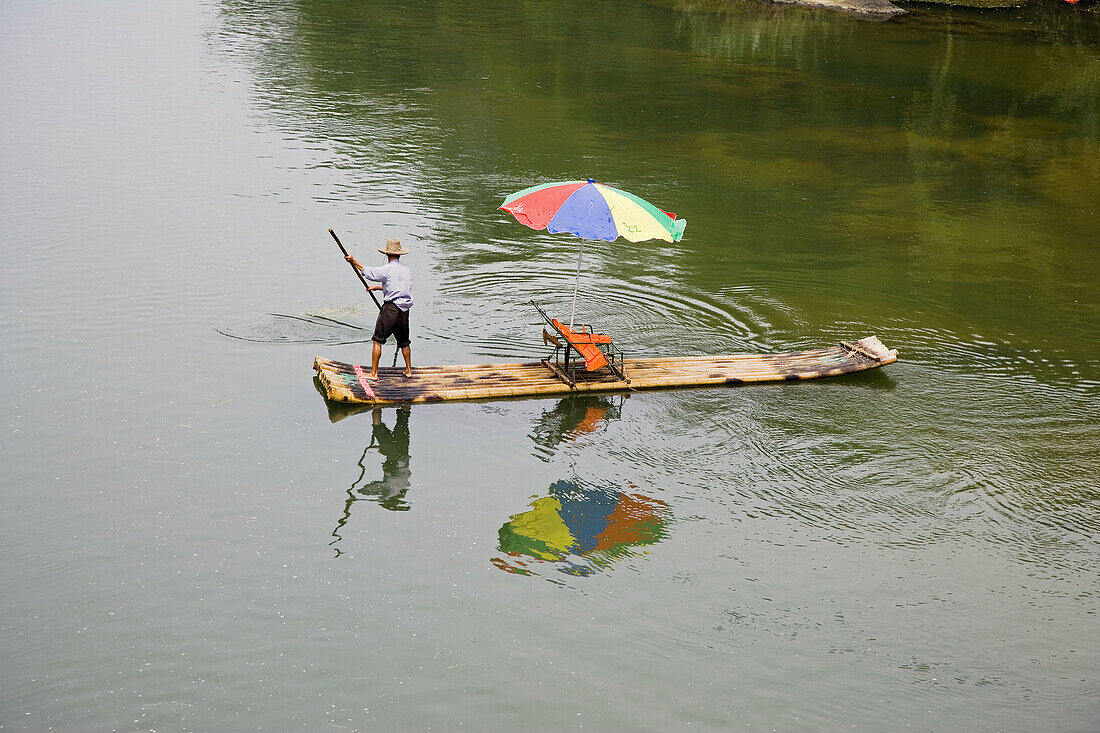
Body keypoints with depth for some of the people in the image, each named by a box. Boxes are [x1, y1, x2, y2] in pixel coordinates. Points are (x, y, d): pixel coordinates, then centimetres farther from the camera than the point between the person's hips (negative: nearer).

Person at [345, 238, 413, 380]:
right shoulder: (407, 269, 12)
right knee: (404, 342, 19)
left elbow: (368, 272, -2)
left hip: (390, 309, -6)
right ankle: (409, 370, 25)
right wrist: (377, 287, 35)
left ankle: (374, 373, -4)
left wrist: (353, 261, 10)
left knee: (377, 340, -1)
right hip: (405, 310, 6)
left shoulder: (388, 269, -8)